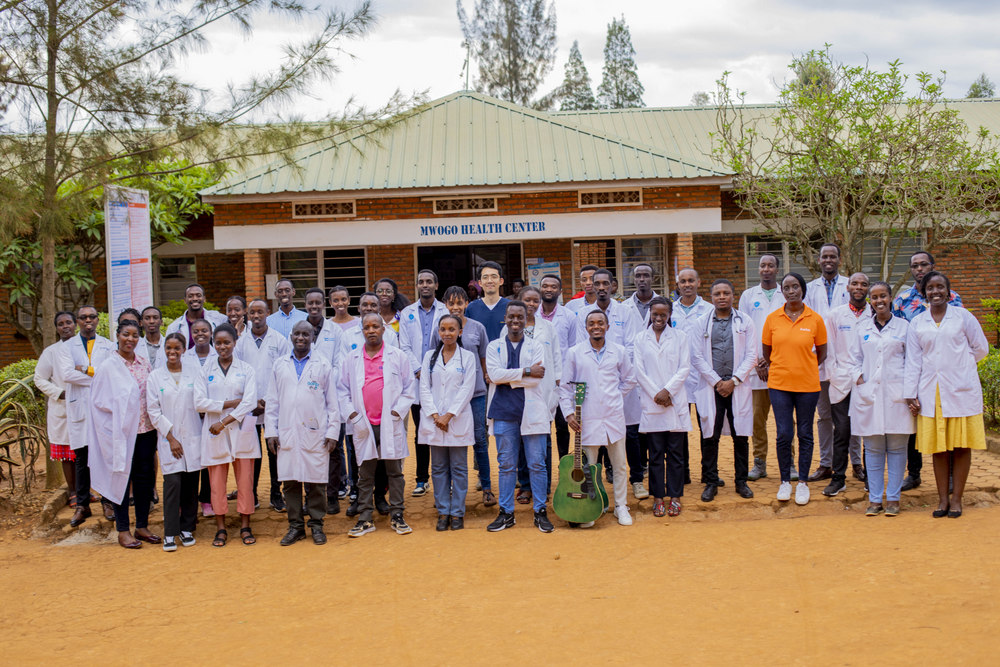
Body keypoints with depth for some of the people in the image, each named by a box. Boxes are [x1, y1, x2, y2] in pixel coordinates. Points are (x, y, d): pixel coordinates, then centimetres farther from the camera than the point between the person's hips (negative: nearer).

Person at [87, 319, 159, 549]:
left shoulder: (144, 364, 9)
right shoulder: (108, 367, -5)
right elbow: (98, 401, -5)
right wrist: (121, 412, -12)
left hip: (145, 429, 5)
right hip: (120, 431, -4)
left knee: (145, 478, 8)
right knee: (122, 478, 2)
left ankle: (142, 526, 19)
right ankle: (123, 531, 10)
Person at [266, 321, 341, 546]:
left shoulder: (323, 365, 6)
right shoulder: (279, 365, 11)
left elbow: (333, 402, 6)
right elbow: (272, 401, 12)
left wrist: (332, 432, -1)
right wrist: (271, 431, 5)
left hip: (315, 433, -2)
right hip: (287, 433, 2)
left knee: (316, 482, 1)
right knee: (290, 481, 3)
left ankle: (316, 525, 12)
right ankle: (295, 526, 13)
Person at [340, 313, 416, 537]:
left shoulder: (398, 356, 3)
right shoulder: (351, 359, 8)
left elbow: (409, 388, 4)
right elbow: (343, 390, 10)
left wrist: (397, 412, -6)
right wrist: (352, 414, -2)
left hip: (391, 424, -1)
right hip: (364, 425, 1)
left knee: (395, 471, 4)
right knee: (365, 474, 5)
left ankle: (397, 516, 12)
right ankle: (365, 519, 11)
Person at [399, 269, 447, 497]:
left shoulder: (445, 312, 4)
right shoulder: (407, 314, 9)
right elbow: (405, 347, 5)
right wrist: (418, 370, -8)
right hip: (417, 381, 2)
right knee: (421, 433, 6)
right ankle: (422, 479, 14)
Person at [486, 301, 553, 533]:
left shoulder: (535, 347, 7)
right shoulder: (494, 346, 9)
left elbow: (536, 380, -8)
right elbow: (494, 374, -9)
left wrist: (506, 378, -10)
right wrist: (526, 371, -12)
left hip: (531, 412, -1)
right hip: (503, 412, 1)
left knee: (537, 464, 2)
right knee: (506, 465, 6)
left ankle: (540, 512, 11)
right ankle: (506, 513, 14)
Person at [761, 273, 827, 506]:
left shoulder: (815, 319, -1)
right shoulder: (772, 319, 2)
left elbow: (822, 353, 8)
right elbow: (766, 351, 12)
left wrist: (805, 369, 3)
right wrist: (774, 368, 5)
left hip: (807, 384, 0)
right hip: (779, 384, 0)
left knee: (805, 434, 6)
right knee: (783, 434, -2)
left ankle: (803, 482, 18)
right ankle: (785, 481, 14)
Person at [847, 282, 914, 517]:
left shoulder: (903, 326, 6)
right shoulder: (862, 328, 10)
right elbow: (853, 359, 12)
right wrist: (859, 380, -4)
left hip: (896, 394, -1)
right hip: (869, 394, 1)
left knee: (896, 447, 1)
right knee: (873, 448, 3)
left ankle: (893, 498, 9)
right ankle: (875, 498, 10)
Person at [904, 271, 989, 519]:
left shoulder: (963, 316, 2)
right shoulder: (917, 324, 7)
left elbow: (981, 348, 8)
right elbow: (913, 360, 6)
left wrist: (958, 365, 6)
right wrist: (910, 394, 1)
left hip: (962, 391, -1)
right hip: (931, 393, 2)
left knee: (962, 445, 2)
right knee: (938, 447, 4)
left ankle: (956, 497, 10)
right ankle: (942, 497, 11)